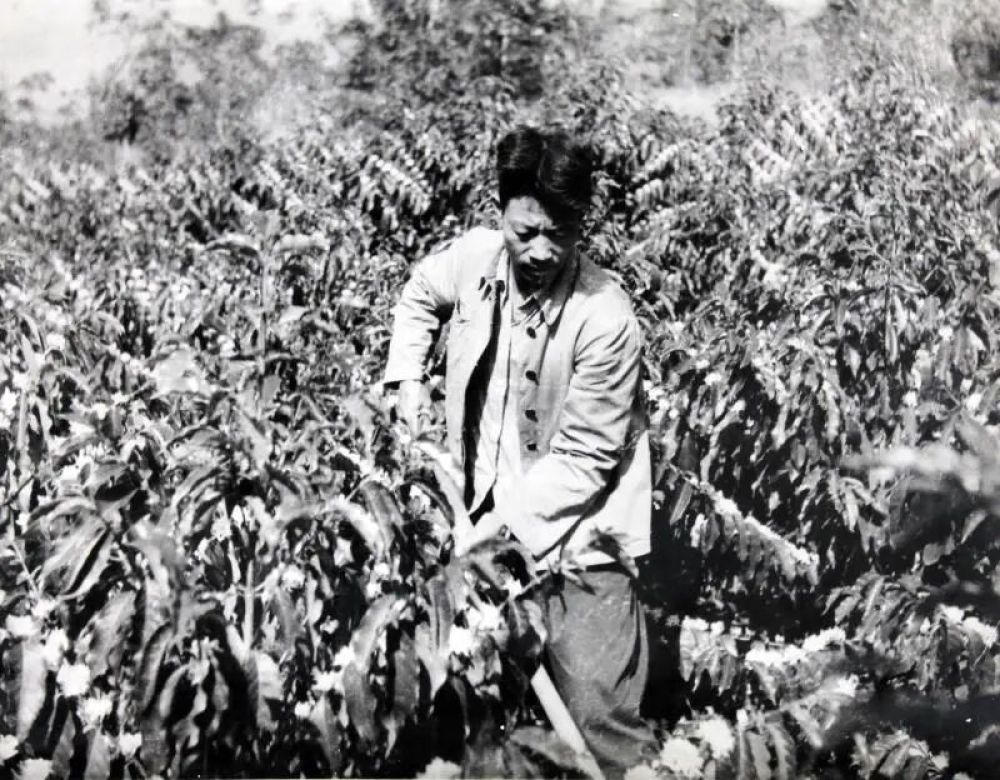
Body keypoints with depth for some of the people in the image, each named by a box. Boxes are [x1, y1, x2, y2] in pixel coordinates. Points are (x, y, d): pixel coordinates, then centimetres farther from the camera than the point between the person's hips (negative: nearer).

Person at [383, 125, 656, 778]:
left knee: (598, 717, -3)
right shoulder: (475, 257, -7)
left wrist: (501, 523, -20)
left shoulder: (606, 319, -21)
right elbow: (421, 295, 19)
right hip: (486, 517, 5)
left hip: (574, 534, -5)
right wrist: (408, 376, 7)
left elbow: (582, 459, -16)